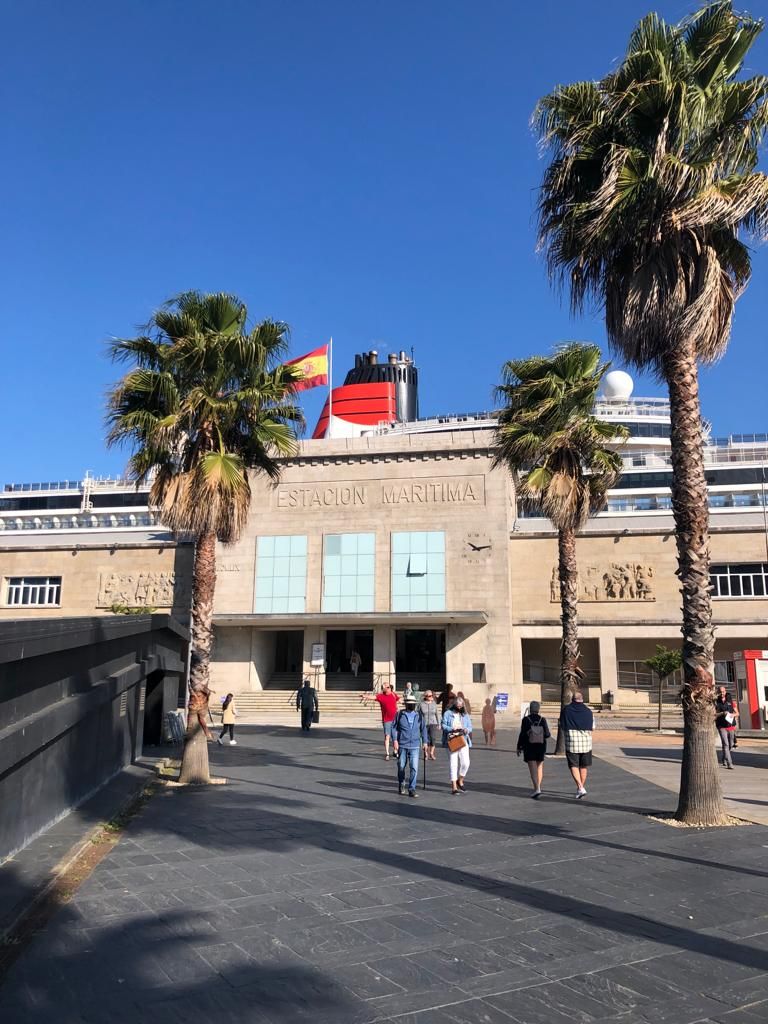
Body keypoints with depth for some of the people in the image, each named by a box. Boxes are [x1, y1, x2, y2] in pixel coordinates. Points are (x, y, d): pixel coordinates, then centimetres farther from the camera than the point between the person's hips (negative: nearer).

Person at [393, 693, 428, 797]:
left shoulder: (419, 715, 7)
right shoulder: (399, 714, 0)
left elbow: (423, 729, 13)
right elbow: (395, 728, 1)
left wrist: (425, 742, 10)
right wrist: (395, 741, -7)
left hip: (415, 746, 1)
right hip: (402, 745, -1)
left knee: (414, 768, -8)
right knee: (401, 766, 10)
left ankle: (412, 789, -1)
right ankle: (401, 785, 34)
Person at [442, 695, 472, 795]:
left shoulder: (465, 715, 15)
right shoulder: (448, 714, 5)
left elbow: (470, 727, 11)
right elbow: (443, 726, -1)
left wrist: (466, 730, -12)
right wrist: (452, 729, -17)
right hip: (452, 741, -3)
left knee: (465, 762, -5)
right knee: (453, 763, -3)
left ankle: (460, 781, 20)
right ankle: (454, 786, 3)